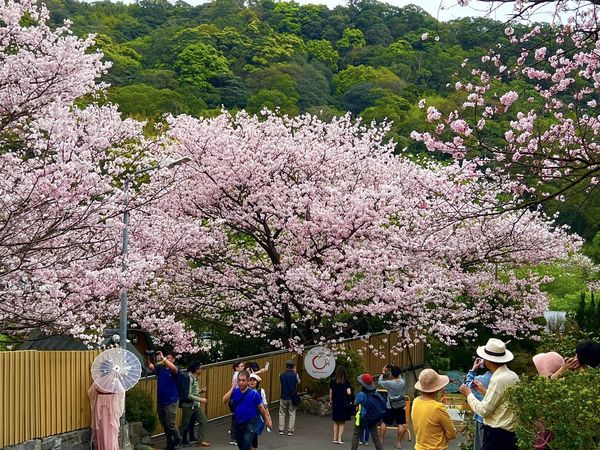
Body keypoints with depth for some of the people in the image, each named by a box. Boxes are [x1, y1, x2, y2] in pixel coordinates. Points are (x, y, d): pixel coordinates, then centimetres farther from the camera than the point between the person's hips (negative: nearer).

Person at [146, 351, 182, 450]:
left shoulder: (175, 370, -7)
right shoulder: (160, 368, 7)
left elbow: (173, 368, -30)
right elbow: (149, 366, -1)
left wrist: (163, 358, -32)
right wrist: (148, 358, -21)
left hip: (171, 402, -5)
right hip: (160, 401, 5)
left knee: (170, 424, -6)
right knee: (164, 424, 12)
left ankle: (178, 441, 14)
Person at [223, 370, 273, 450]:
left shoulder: (254, 393, -12)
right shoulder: (235, 391, -3)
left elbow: (261, 407, -2)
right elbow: (225, 400, -17)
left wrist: (267, 420, 5)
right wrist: (232, 387, -18)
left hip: (250, 423, -5)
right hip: (237, 423, 5)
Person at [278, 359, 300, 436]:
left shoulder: (281, 375, -8)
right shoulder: (295, 375, -12)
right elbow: (298, 381, 6)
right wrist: (294, 372, 11)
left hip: (283, 397, 1)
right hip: (292, 397, -1)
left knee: (282, 413, 14)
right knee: (292, 414, 9)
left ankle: (281, 430, 12)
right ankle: (290, 430, 7)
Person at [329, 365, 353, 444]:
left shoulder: (333, 381, -2)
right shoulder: (346, 381, -9)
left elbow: (331, 392, 1)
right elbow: (349, 392, -16)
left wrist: (330, 401, 14)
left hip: (335, 403, 2)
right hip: (344, 403, -2)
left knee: (336, 422, 15)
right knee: (342, 422, 9)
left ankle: (335, 438, 12)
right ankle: (339, 438, 3)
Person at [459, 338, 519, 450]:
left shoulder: (498, 380, -18)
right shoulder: (513, 376, 7)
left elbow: (483, 410, -16)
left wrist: (468, 394, -4)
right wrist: (485, 391, 17)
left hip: (496, 434, -9)